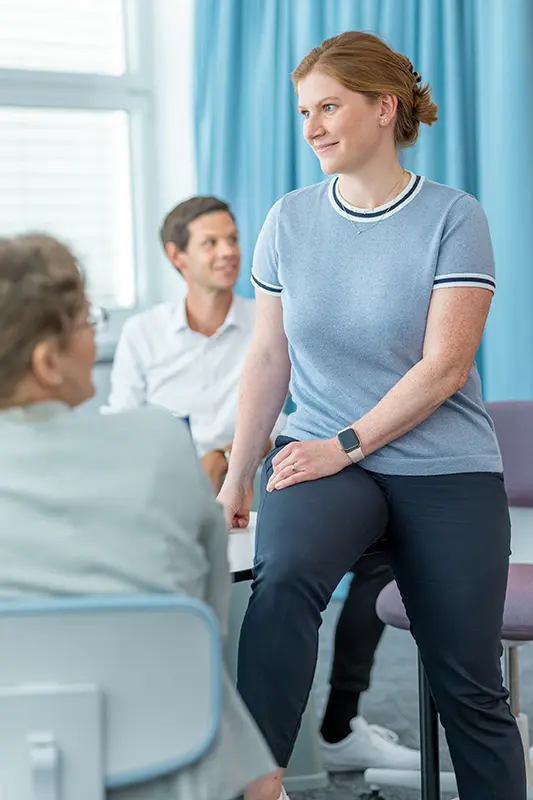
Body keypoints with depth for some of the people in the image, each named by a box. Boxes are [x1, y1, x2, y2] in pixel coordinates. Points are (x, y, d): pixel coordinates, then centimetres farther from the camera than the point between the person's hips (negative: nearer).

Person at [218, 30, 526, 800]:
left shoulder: (454, 218, -4)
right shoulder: (290, 219, 5)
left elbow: (444, 366, -11)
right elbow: (269, 357, 8)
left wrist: (345, 445, -16)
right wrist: (237, 475, 7)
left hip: (445, 468, -1)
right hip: (322, 455, 1)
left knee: (470, 688, 2)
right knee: (283, 579, -32)